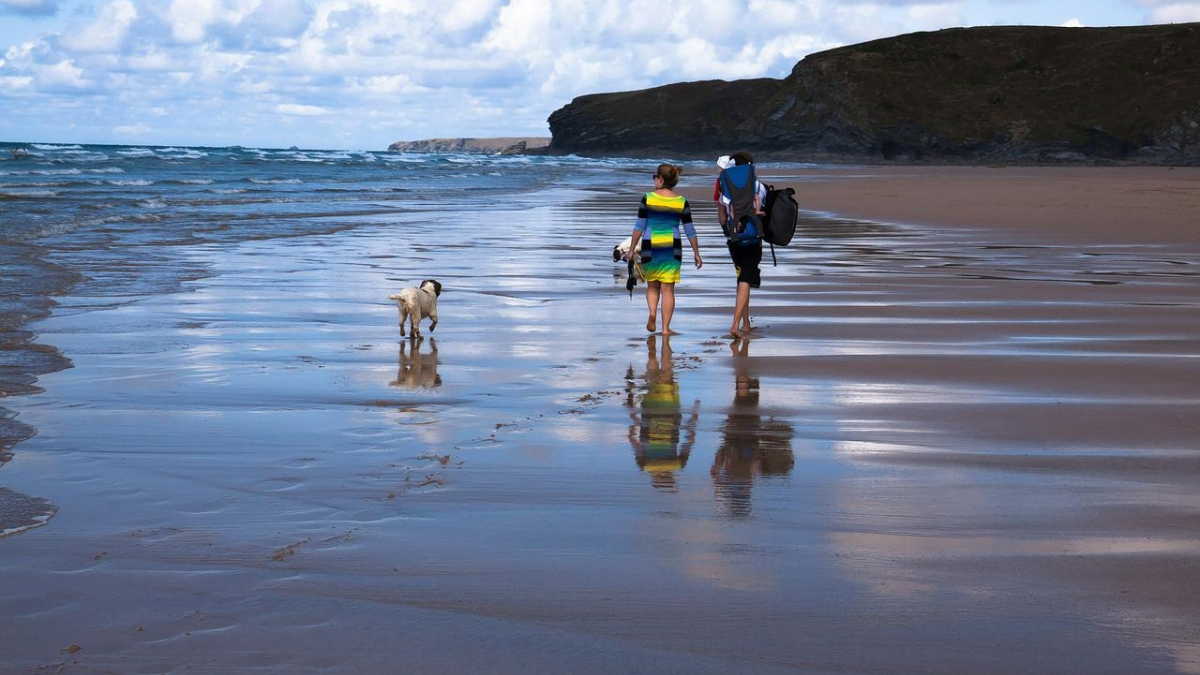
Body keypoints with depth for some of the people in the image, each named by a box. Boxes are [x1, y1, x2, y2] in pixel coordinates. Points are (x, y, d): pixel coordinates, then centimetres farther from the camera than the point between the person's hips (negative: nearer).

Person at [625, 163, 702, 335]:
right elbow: (690, 231, 3)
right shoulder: (682, 202, 0)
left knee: (652, 285, 17)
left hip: (650, 247, -1)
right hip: (672, 248, 1)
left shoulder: (648, 199, -5)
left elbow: (639, 227, -4)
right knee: (668, 289, 6)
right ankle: (666, 328, 4)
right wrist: (696, 253, 10)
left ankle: (652, 313, -8)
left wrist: (631, 250, 3)